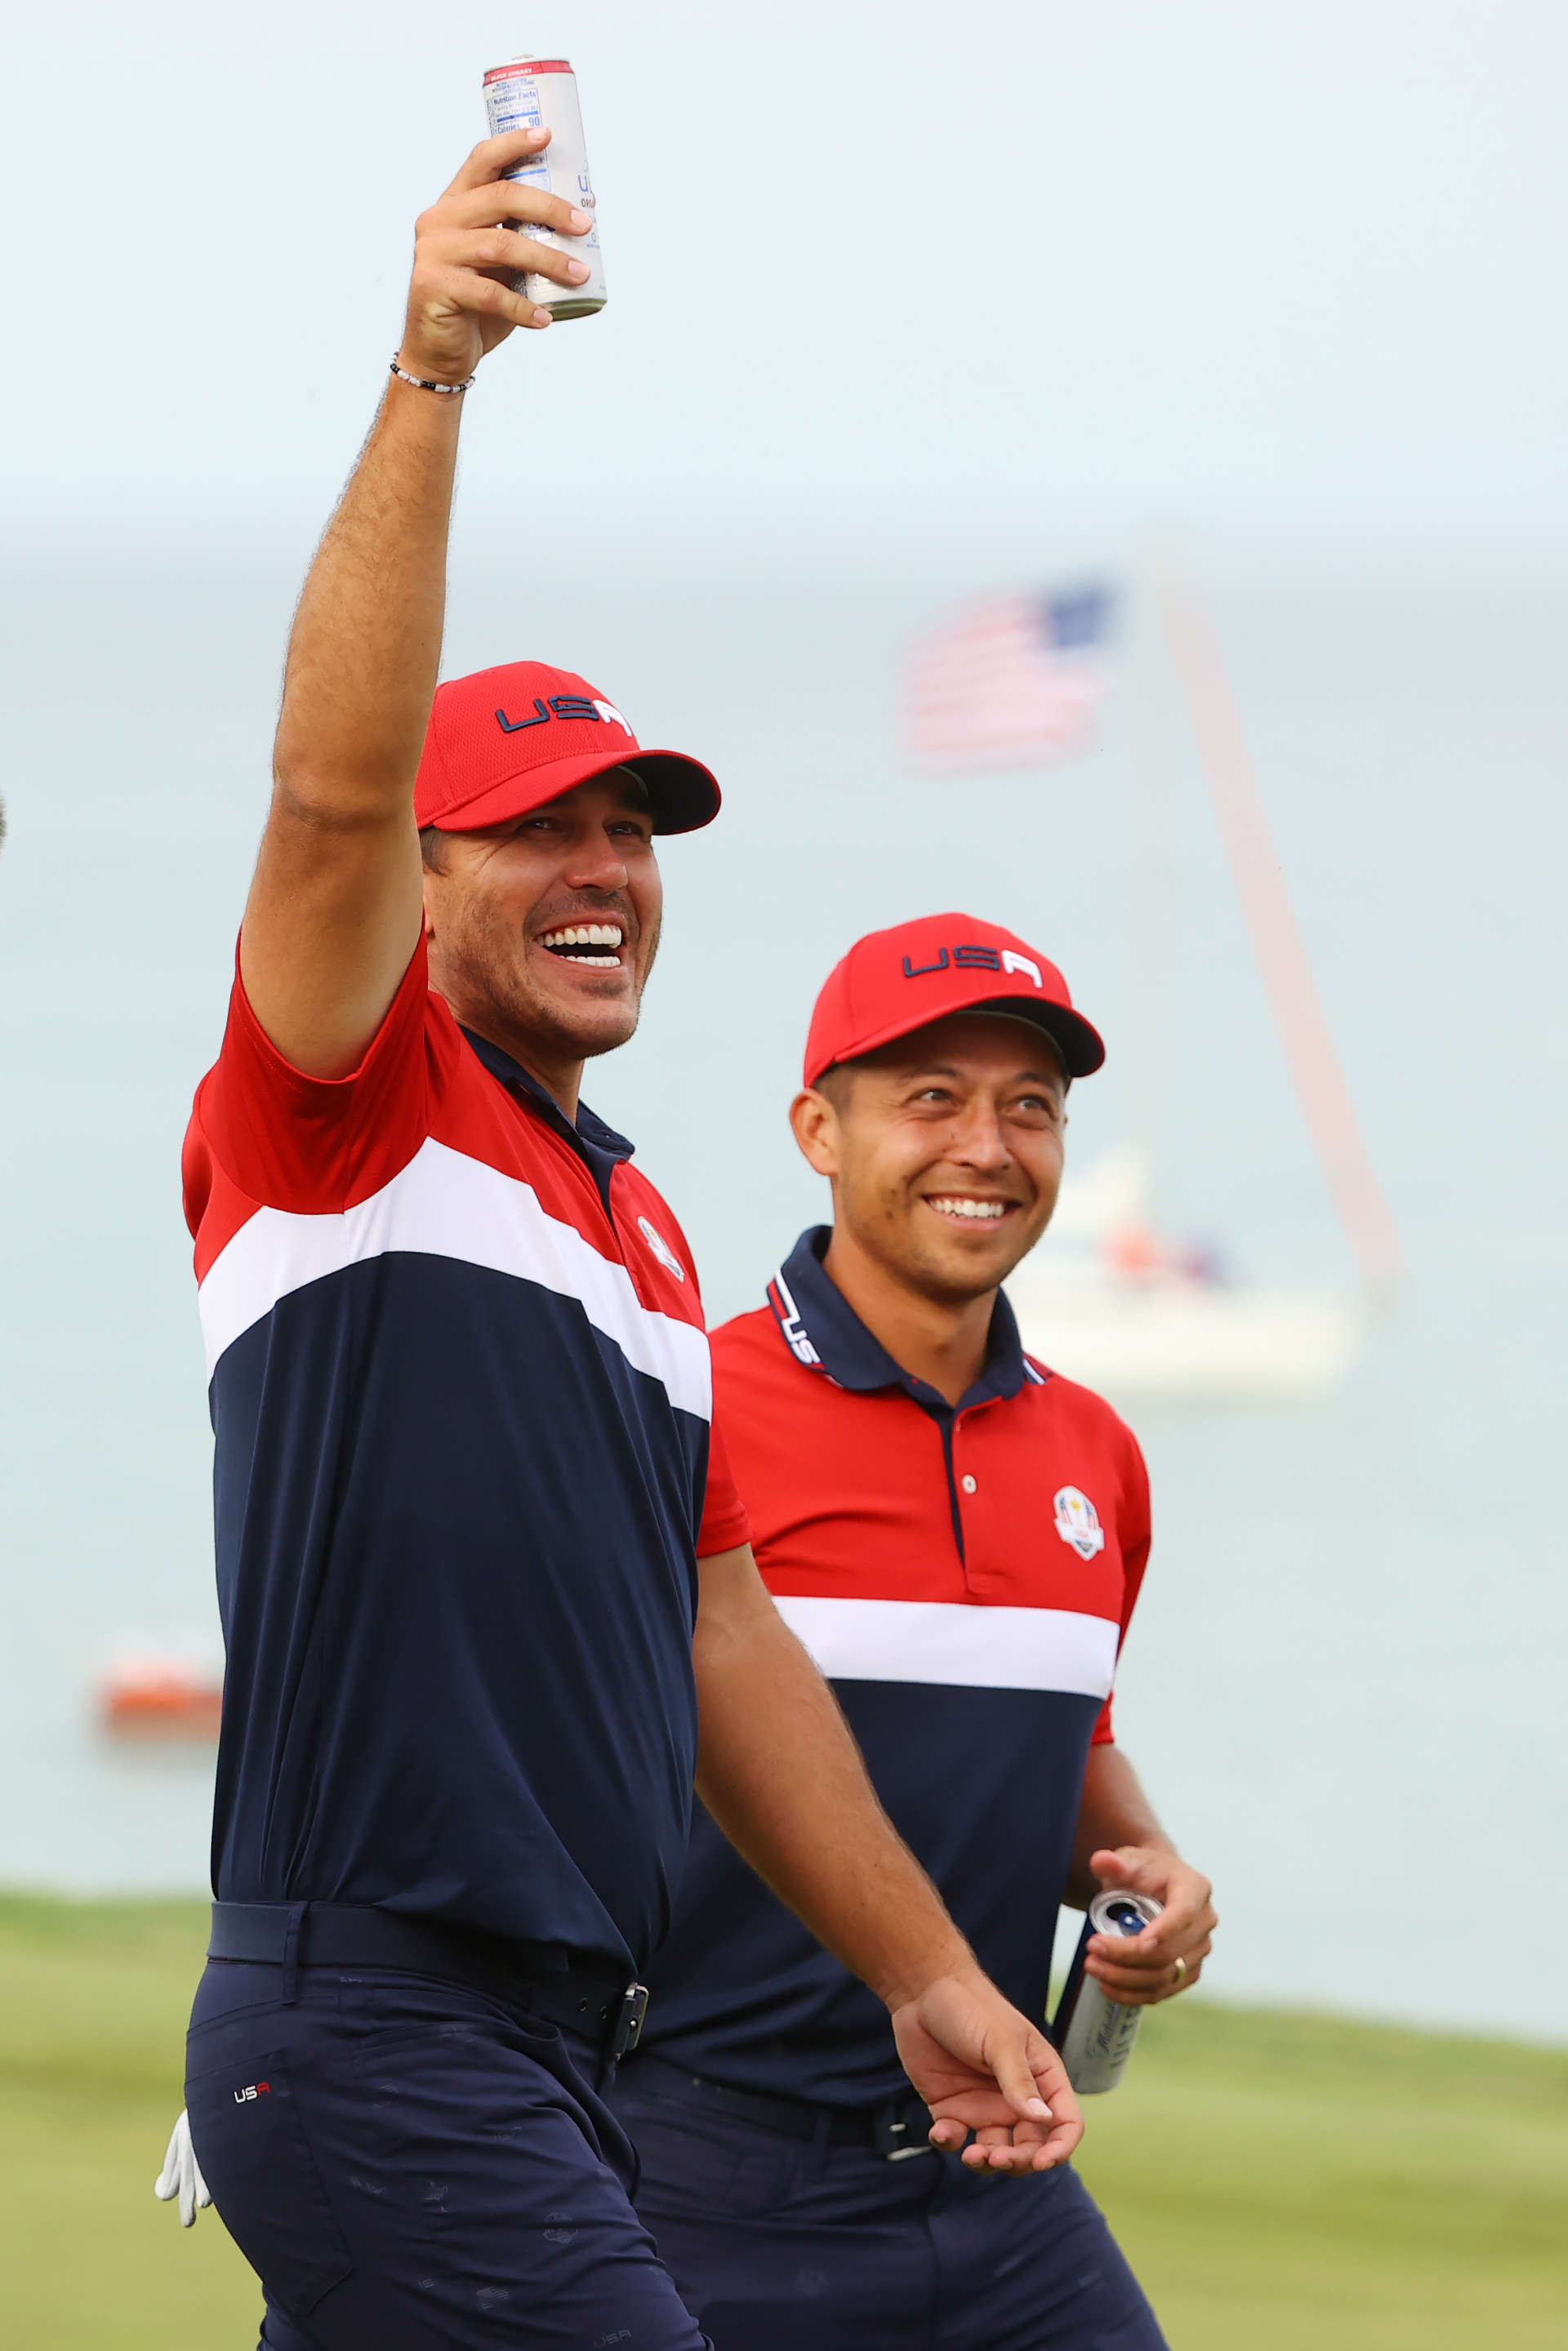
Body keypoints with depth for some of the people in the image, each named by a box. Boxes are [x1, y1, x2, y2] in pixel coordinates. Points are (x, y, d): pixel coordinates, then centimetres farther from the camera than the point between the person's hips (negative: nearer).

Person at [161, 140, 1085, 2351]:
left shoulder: (638, 1233, 22)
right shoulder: (351, 1104, -2)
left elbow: (720, 1637, 25)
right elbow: (331, 789, -20)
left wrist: (924, 1973, 24)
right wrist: (428, 379, -30)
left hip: (552, 2062, 8)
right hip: (370, 2024, -8)